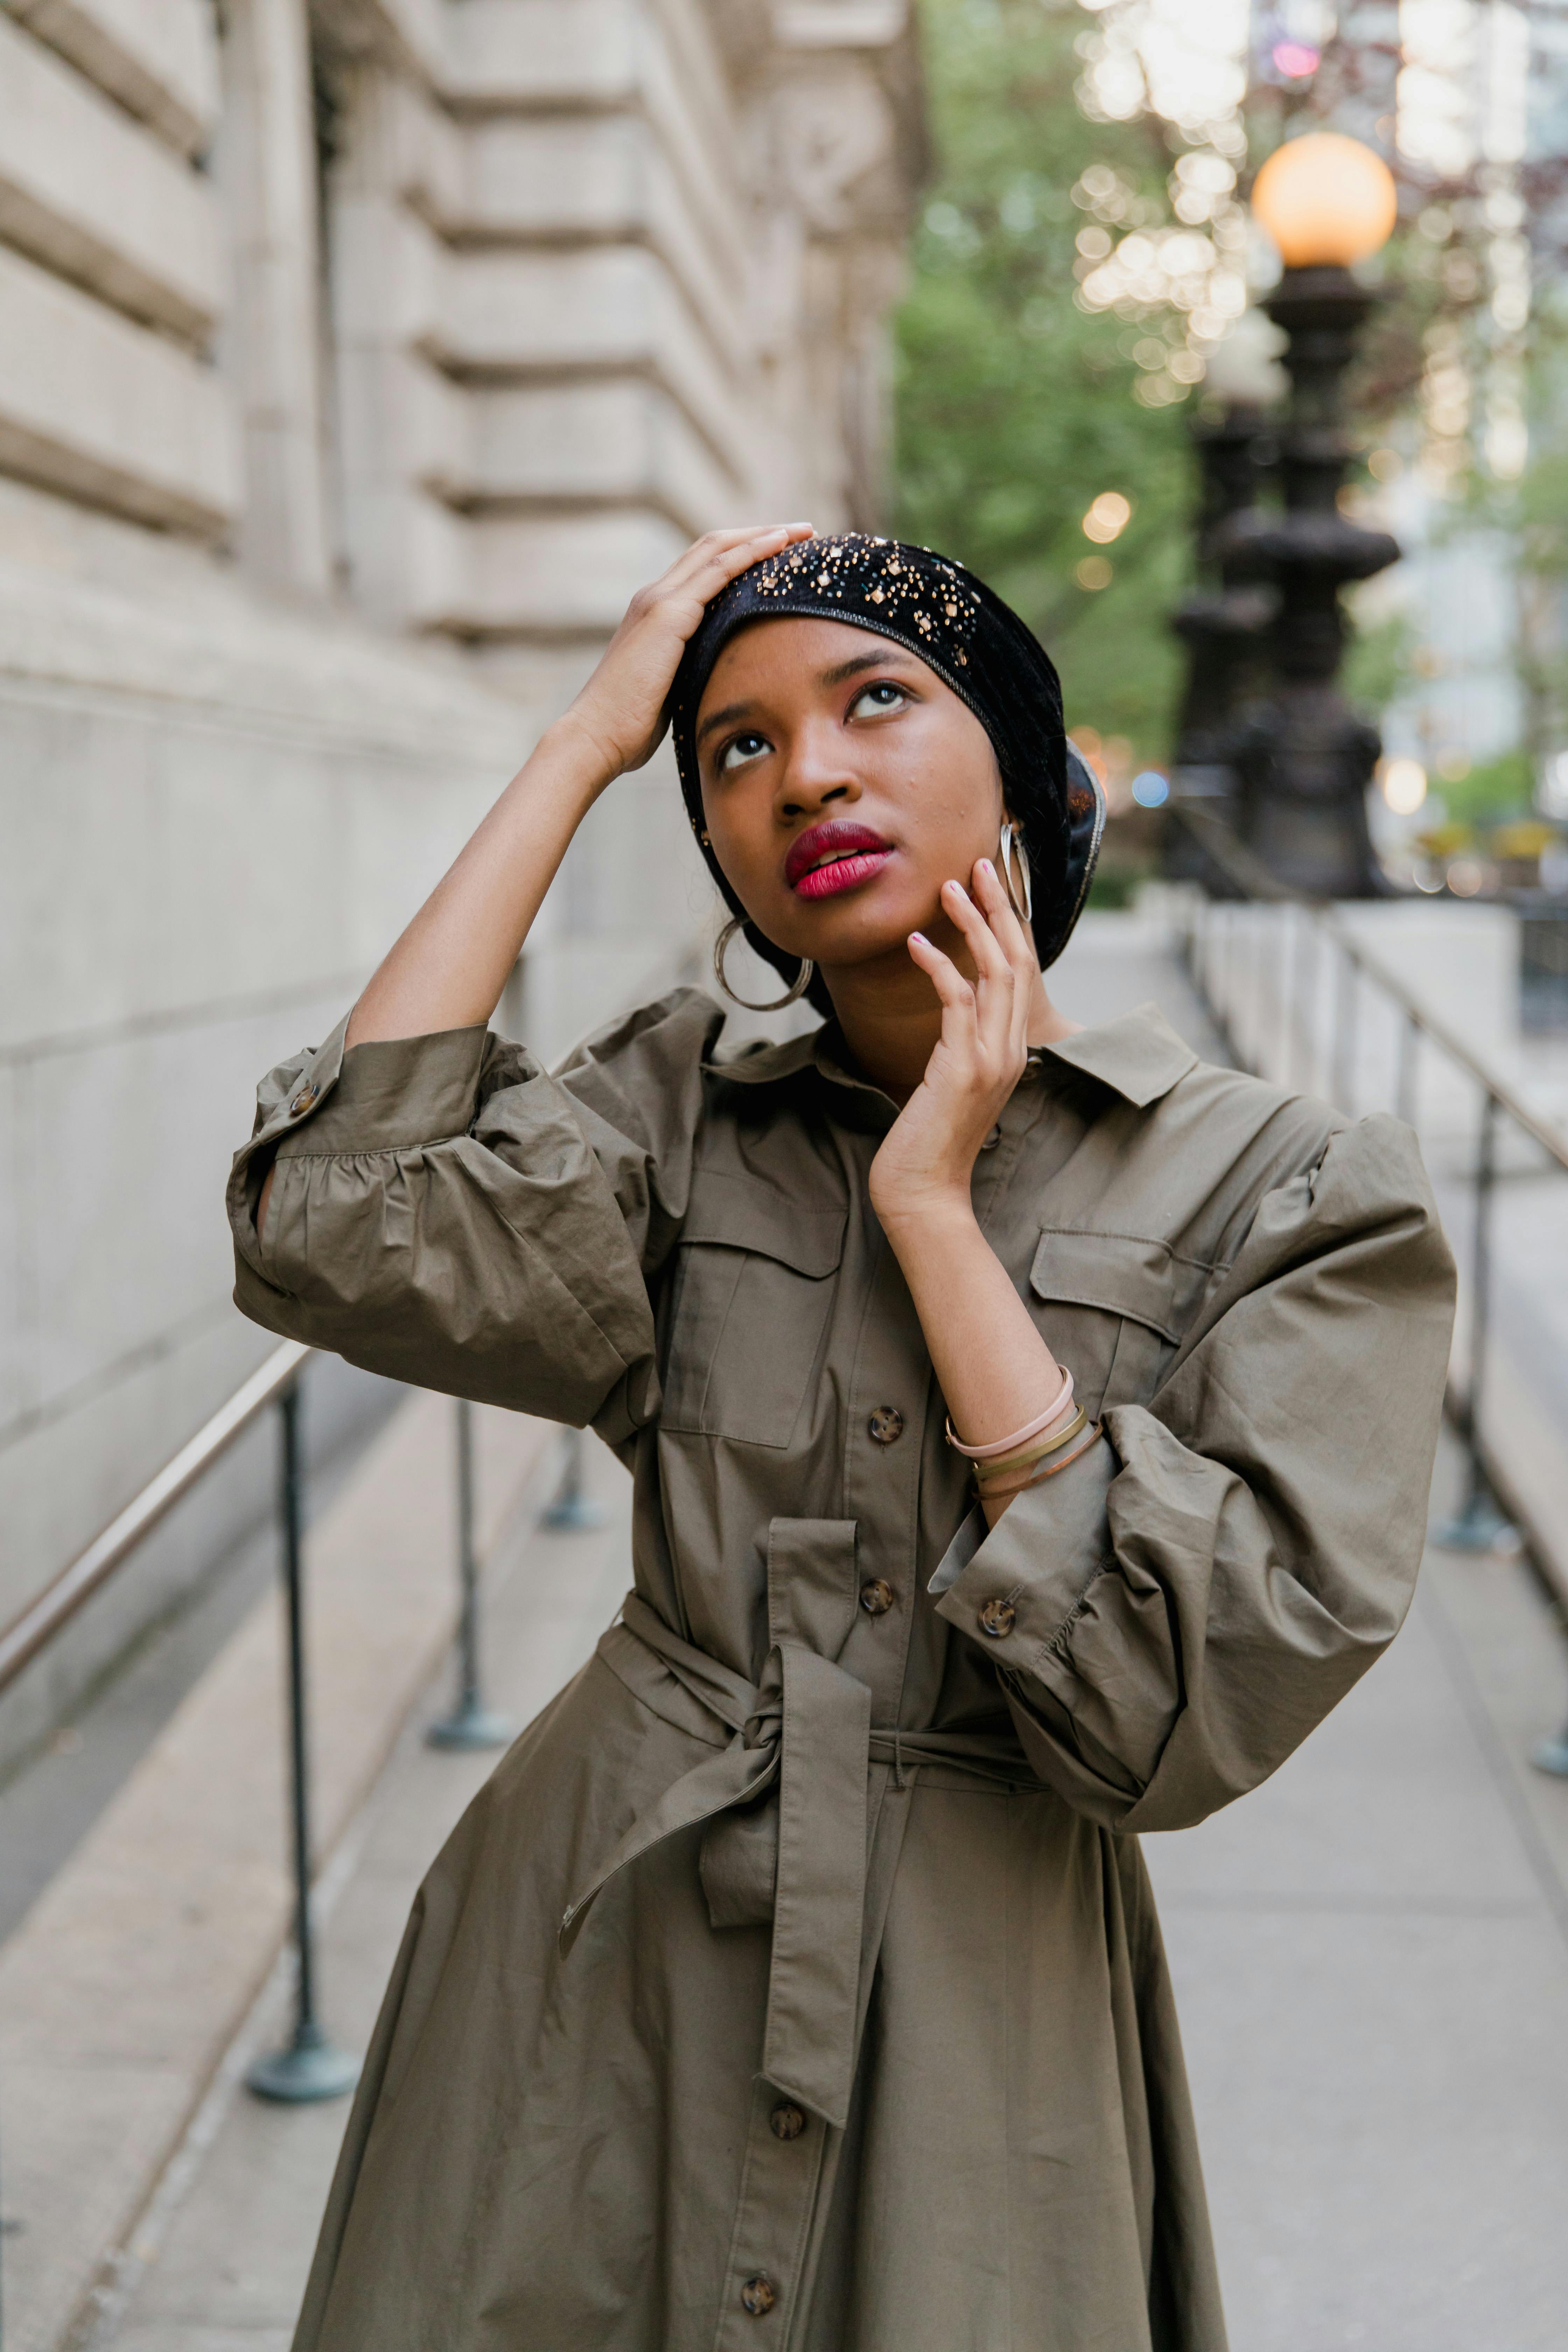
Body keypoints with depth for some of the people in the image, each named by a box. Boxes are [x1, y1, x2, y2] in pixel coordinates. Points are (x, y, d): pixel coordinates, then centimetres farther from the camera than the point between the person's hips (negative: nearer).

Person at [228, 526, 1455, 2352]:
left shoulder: (1296, 1195, -9)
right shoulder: (682, 1121, 0)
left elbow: (1196, 1705, -18)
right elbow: (330, 1228, -18)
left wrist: (929, 1207, -17)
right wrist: (580, 745, -11)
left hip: (975, 2038, -2)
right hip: (590, 1972, 3)